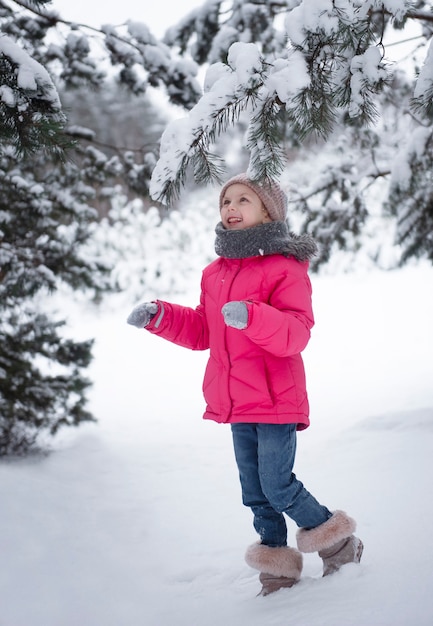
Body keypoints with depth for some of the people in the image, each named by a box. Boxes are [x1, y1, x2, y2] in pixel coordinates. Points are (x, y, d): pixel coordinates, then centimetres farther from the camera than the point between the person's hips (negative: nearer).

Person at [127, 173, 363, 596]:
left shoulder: (285, 268, -11)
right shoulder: (215, 273, 11)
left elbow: (296, 334, -22)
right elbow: (201, 332, 19)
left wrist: (251, 316, -38)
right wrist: (157, 317, 6)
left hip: (276, 400, -7)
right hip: (237, 403, 7)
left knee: (277, 485, -7)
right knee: (255, 491, 13)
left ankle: (338, 542, 16)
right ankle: (278, 564, 27)